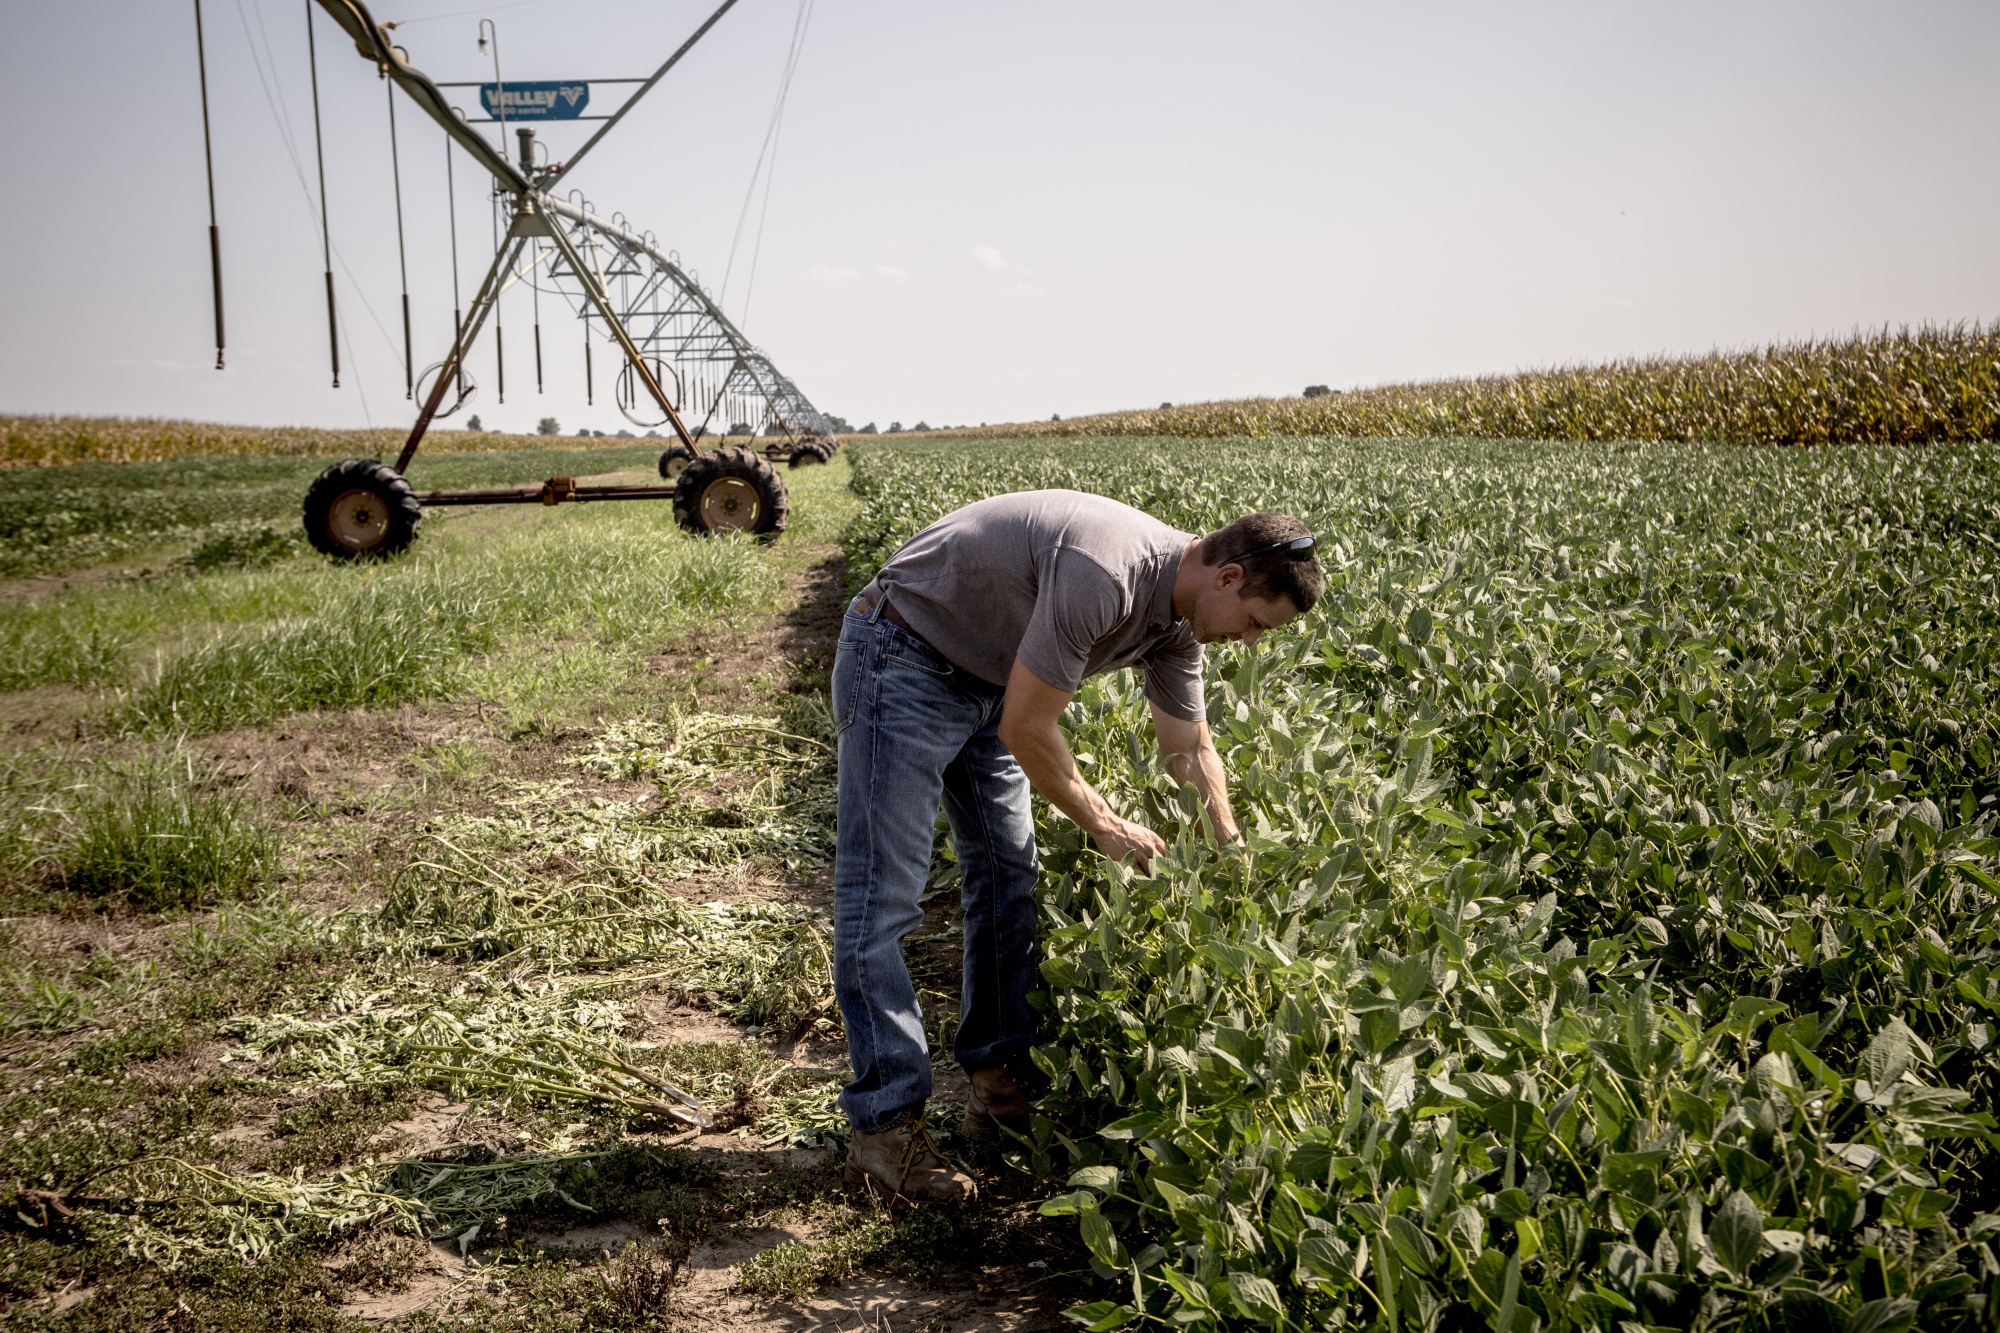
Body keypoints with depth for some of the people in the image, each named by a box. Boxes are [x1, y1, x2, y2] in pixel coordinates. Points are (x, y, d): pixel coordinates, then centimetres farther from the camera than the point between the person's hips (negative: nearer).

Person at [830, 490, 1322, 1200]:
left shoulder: (1174, 618, -2)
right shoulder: (1104, 578, -33)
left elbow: (1191, 751, 11)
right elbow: (1026, 729, -26)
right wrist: (1103, 824, -13)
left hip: (986, 679, 10)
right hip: (904, 659, -10)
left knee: (1007, 869, 11)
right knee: (884, 892, -8)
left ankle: (1000, 1081, 21)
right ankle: (885, 1124, -3)